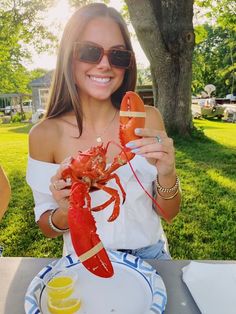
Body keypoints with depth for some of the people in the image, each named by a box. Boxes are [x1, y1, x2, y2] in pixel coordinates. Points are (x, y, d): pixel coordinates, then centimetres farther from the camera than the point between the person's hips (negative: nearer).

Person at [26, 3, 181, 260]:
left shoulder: (148, 119, -10)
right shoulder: (45, 134, -13)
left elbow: (169, 213, -4)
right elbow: (47, 228, -2)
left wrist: (167, 176, -23)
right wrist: (65, 213, -23)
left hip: (148, 258, 1)